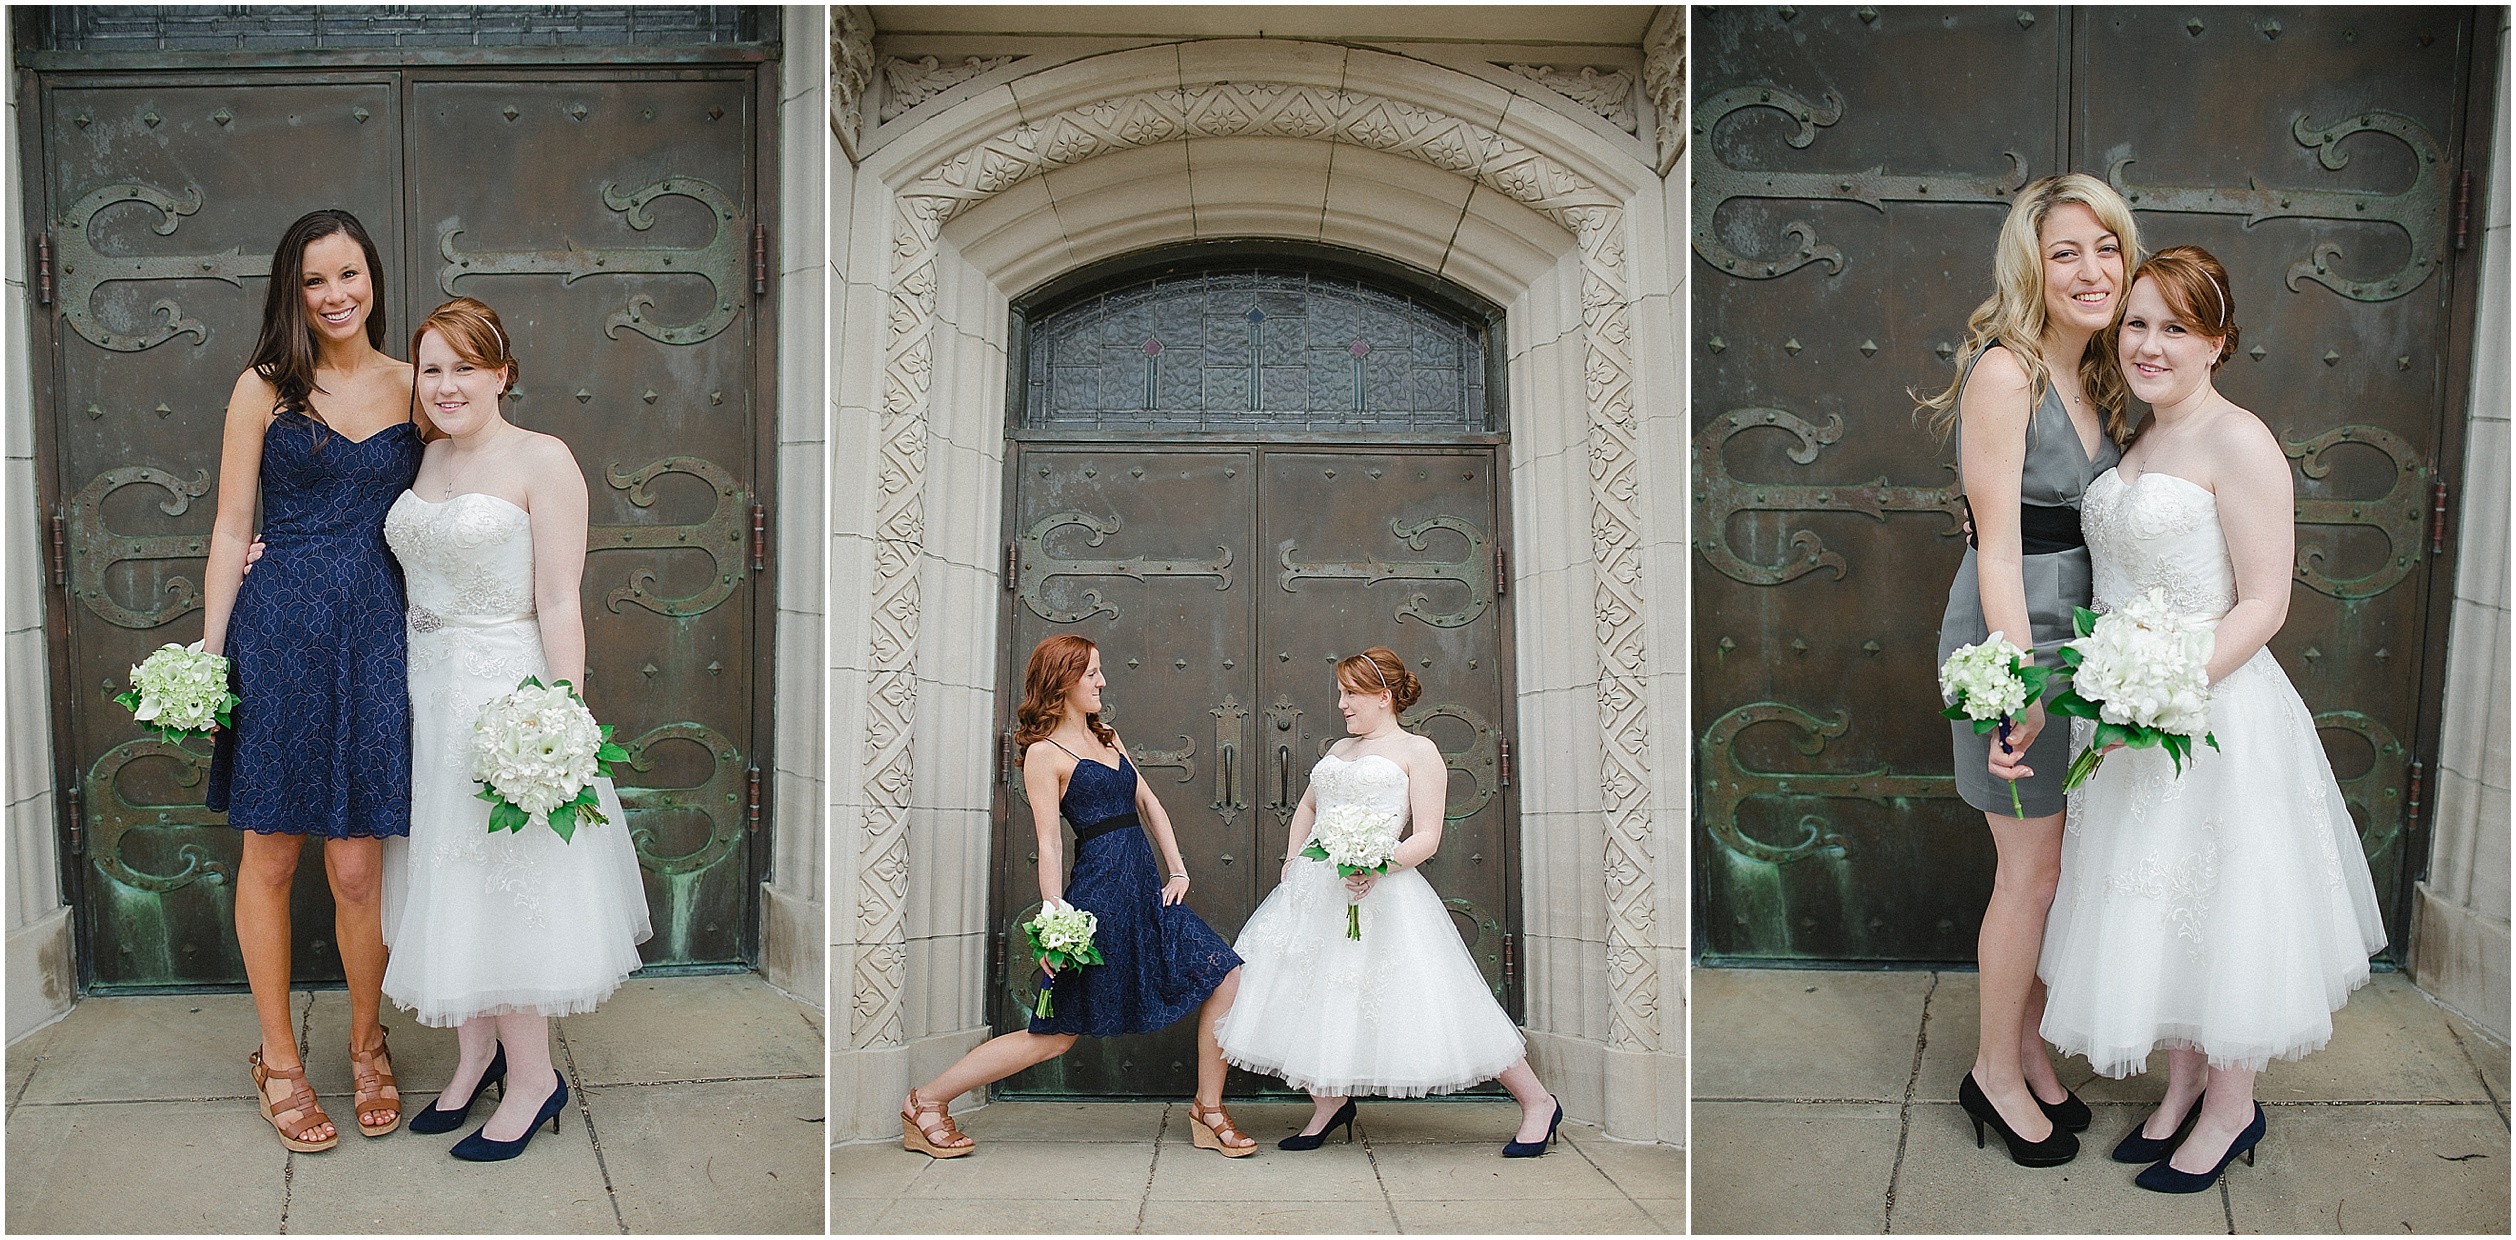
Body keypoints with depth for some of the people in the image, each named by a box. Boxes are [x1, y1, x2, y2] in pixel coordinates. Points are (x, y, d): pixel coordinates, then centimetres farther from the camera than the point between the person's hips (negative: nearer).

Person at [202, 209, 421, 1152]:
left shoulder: (412, 386, 8)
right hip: (278, 631, -1)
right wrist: (207, 653, -2)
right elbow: (232, 528, 3)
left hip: (377, 635, 1)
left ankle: (366, 1043, 24)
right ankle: (278, 1058, 24)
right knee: (270, 859, 7)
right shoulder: (265, 389, 3)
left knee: (359, 869, 2)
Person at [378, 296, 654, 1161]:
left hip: (504, 692, -7)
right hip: (427, 692, 7)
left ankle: (533, 1077, 16)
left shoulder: (542, 460, -12)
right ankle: (475, 1057, 29)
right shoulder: (425, 460, 10)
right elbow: (408, 576, 19)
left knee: (502, 887, 0)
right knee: (446, 884, 13)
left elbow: (559, 605, -16)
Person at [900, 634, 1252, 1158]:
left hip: (1144, 888, 8)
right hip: (1100, 890, -8)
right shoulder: (1044, 752, -6)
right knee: (1053, 1035, -2)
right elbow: (1049, 842, -13)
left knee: (1225, 978, 0)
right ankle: (926, 1101, 11)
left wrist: (1178, 869, 7)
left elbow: (1149, 803, 18)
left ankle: (1208, 1111, 13)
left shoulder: (1106, 737, 17)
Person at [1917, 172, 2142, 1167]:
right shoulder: (2004, 374, -16)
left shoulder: (2097, 377, 10)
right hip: (2011, 634, -8)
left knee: (2056, 863, 14)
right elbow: (1998, 545, -20)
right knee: (2032, 870, 2)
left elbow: (2095, 523, 14)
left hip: (2081, 635, 8)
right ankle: (1995, 1074, 19)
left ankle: (2028, 1051, 30)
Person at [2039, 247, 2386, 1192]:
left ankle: (2233, 1108, 23)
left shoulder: (2237, 441, -14)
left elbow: (2263, 602, -17)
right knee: (2155, 909, 15)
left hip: (2216, 715, -7)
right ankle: (2184, 1088, 32)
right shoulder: (2137, 440, 10)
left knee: (2217, 909, 5)